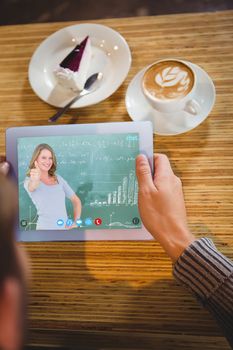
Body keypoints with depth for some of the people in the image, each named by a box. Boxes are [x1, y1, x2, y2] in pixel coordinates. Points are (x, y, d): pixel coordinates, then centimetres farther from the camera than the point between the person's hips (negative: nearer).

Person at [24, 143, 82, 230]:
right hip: (46, 228, -4)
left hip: (65, 227, 4)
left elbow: (76, 200, 15)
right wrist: (35, 180, -49)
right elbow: (31, 187, -27)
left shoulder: (58, 179, 9)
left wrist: (75, 222, 3)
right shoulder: (29, 180, -2)